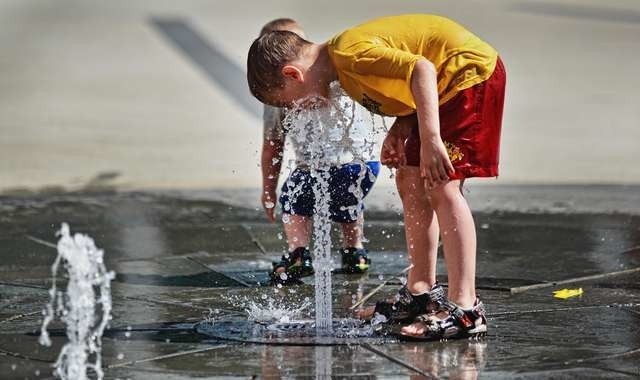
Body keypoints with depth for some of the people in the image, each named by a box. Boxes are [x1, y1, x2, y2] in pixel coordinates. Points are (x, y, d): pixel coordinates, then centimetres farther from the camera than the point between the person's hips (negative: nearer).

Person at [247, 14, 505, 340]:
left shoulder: (352, 53, -22)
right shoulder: (345, 67, 8)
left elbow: (422, 69, -30)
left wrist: (430, 139, -36)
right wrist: (399, 131, -3)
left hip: (472, 70, -11)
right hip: (447, 85, 11)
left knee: (443, 187, -17)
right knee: (409, 182, 13)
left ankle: (464, 308, -22)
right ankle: (421, 293, 20)